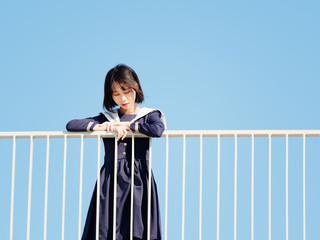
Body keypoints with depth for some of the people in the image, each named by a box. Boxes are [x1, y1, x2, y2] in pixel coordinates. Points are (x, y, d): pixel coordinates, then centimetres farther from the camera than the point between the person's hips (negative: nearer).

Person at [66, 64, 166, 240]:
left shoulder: (149, 115, 11)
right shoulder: (107, 118, 16)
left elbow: (157, 130, -14)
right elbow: (71, 125, 7)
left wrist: (126, 125, -3)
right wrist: (104, 126, -2)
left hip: (138, 179, -2)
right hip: (110, 181, 2)